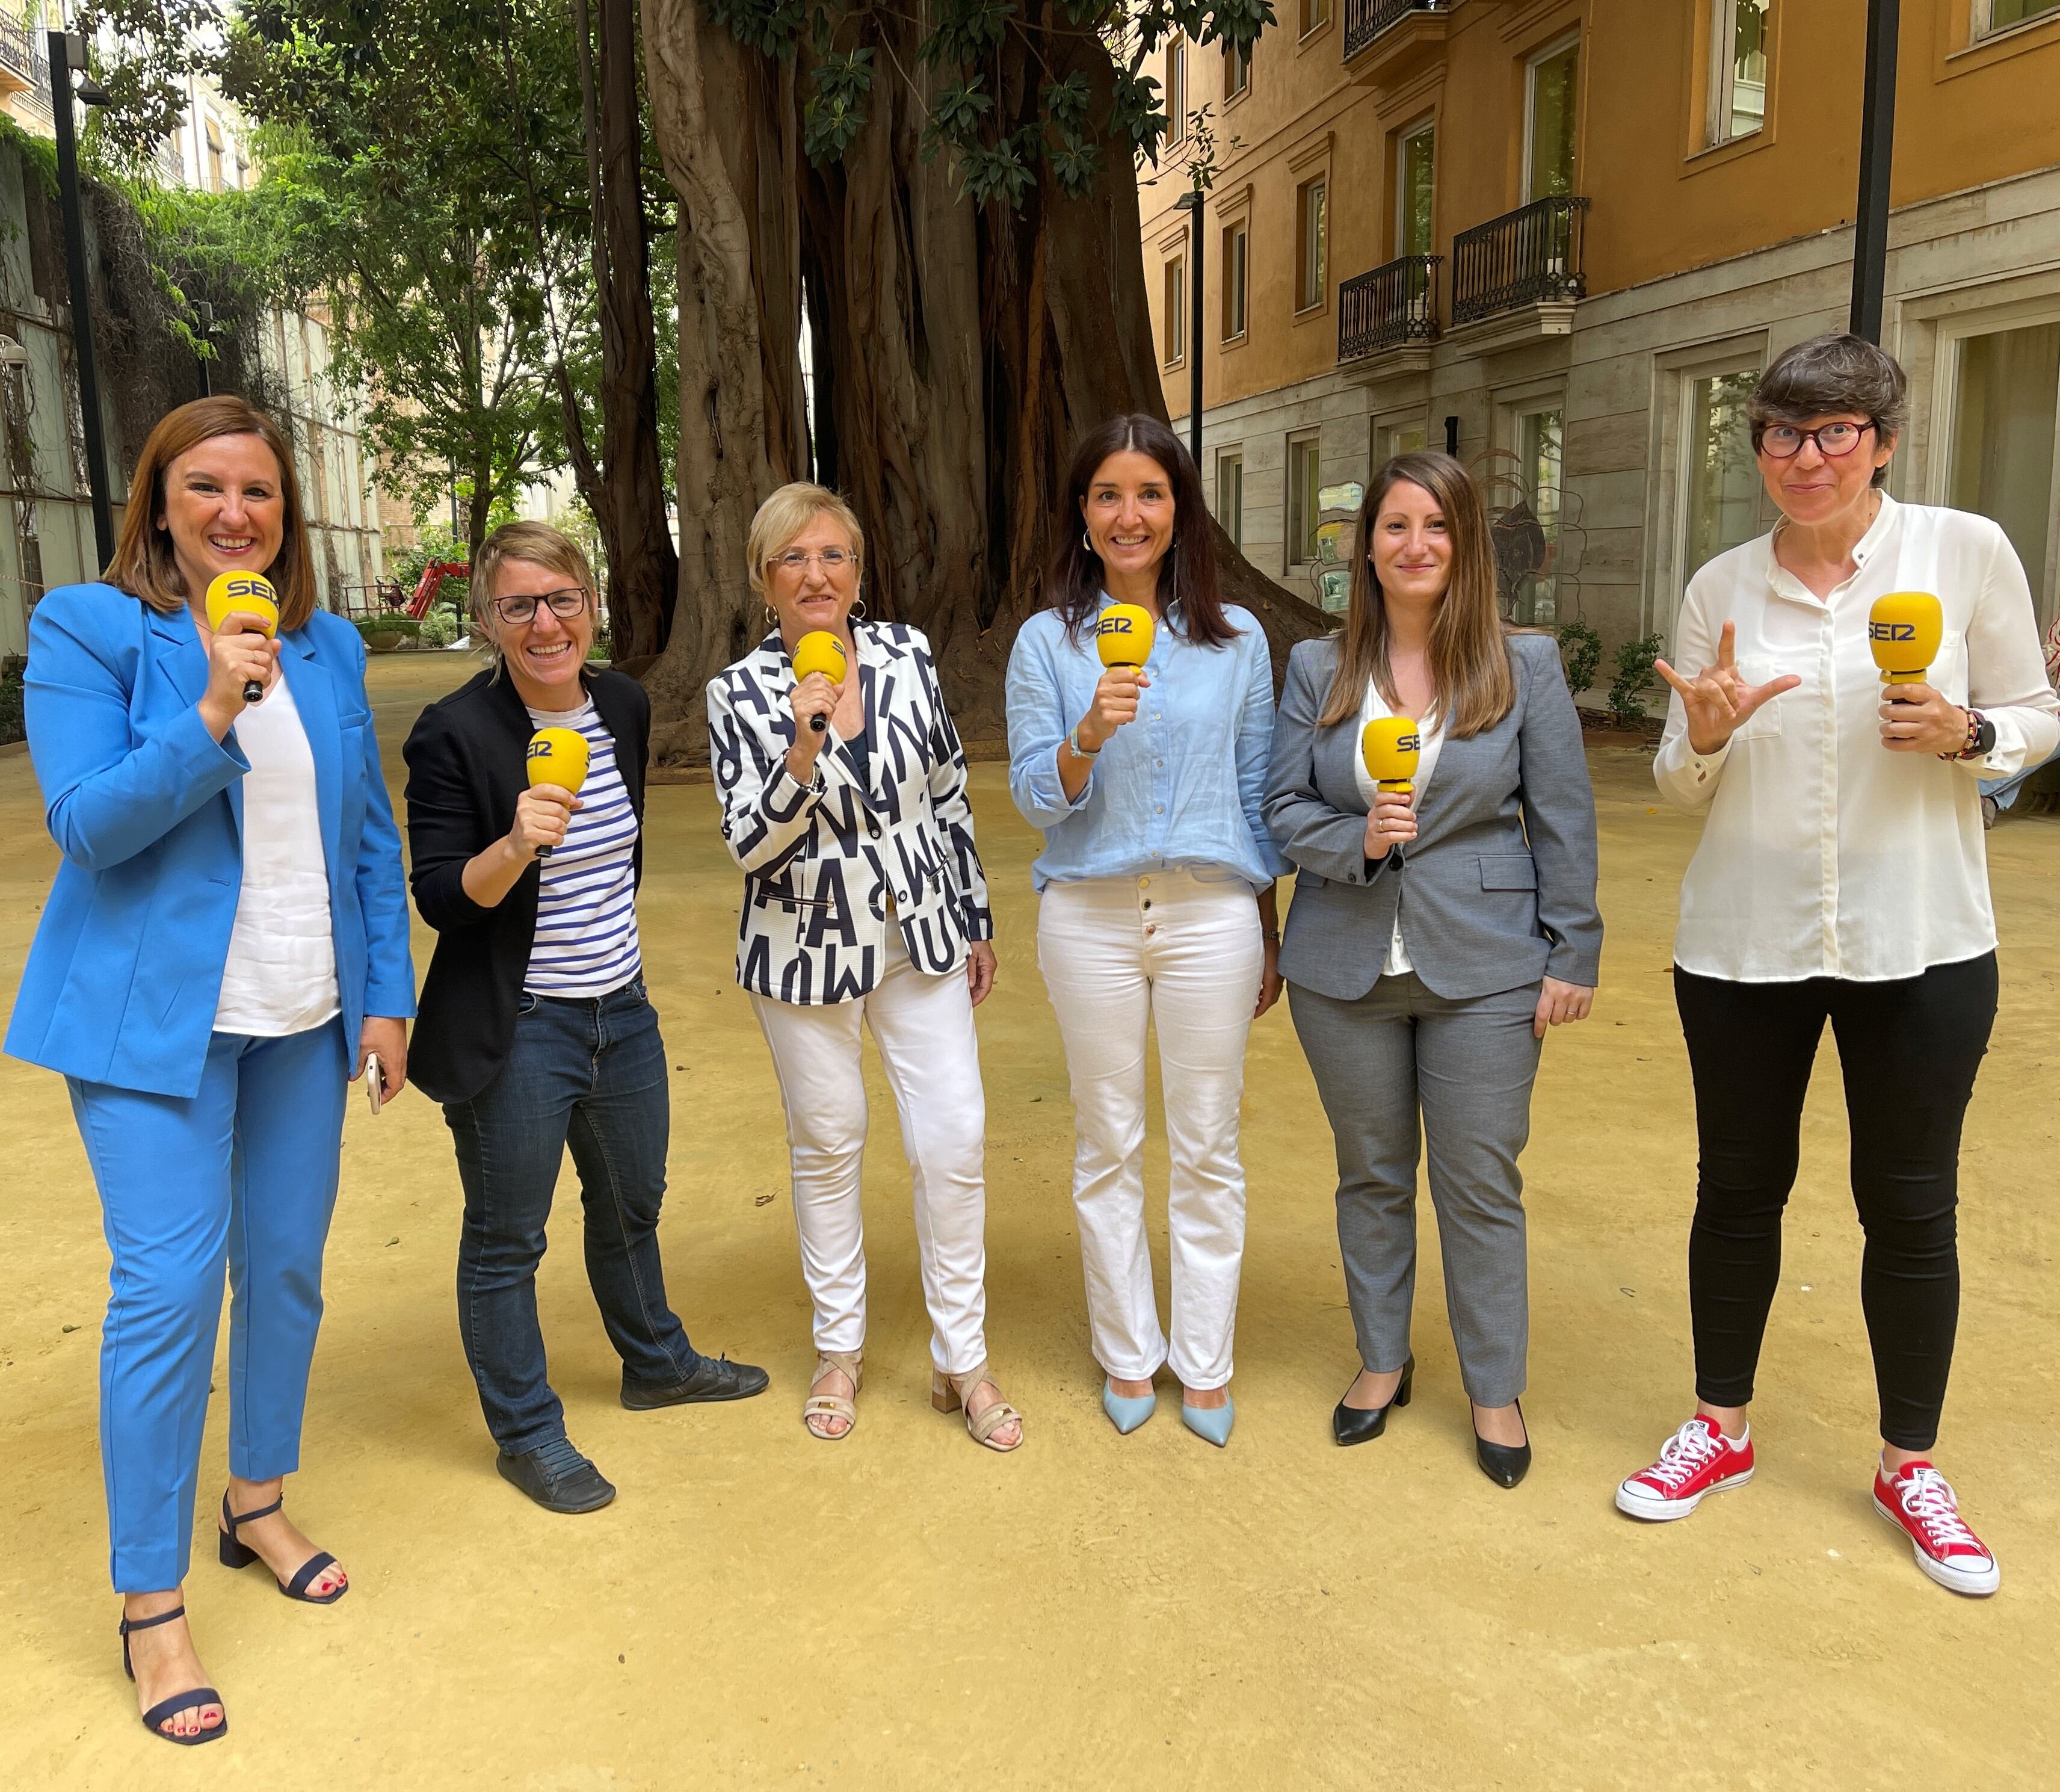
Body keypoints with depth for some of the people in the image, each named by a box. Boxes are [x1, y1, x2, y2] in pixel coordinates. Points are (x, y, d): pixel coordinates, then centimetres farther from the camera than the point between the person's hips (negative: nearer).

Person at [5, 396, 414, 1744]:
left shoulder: (328, 647, 8)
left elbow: (370, 835, 11)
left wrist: (387, 995, 7)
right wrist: (212, 713, -24)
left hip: (304, 1020, 5)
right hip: (156, 1014, -4)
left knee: (288, 1267, 12)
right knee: (170, 1289, -6)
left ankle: (261, 1505, 33)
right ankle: (150, 1602, 10)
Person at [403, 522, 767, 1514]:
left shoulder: (624, 705, 1)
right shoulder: (454, 734, -17)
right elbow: (442, 899, -18)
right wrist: (518, 845, -35)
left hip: (622, 1012, 7)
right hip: (514, 1032, -6)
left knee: (633, 1203, 24)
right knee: (506, 1238, 9)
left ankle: (656, 1364, 46)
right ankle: (527, 1433, 27)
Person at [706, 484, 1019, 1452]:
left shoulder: (906, 653, -2)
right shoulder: (739, 692, -8)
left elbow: (949, 795, 6)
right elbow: (752, 847, -14)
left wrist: (975, 922, 9)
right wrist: (804, 750, -29)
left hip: (919, 936, 2)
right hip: (805, 948, -1)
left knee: (956, 1143, -1)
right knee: (826, 1146, 12)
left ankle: (962, 1361, 17)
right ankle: (839, 1346, 33)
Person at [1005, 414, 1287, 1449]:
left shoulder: (1236, 638, 4)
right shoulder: (1048, 642, 1)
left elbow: (1257, 792, 9)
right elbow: (1035, 799, -3)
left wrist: (1269, 935, 10)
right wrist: (1091, 732, -23)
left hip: (1210, 915, 1)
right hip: (1090, 916, 0)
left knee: (1206, 1147, 8)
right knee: (1108, 1147, 10)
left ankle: (1205, 1362, 25)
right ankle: (1127, 1354, 28)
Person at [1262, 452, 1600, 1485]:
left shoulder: (1525, 666, -1)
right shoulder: (1317, 669, 3)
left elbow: (1564, 820, -1)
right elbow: (1283, 808, 3)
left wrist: (1573, 955, -4)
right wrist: (1356, 840, -17)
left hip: (1483, 971, -2)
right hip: (1345, 968, 2)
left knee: (1482, 1184, 5)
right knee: (1370, 1173, 14)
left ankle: (1495, 1390, 24)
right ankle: (1382, 1362, 33)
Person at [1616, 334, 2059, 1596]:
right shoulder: (1722, 588, 2)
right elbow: (1683, 787, 6)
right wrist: (1705, 736, -16)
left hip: (1918, 943, -1)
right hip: (1744, 942, 2)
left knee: (1911, 1206, 8)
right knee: (1739, 1186, 12)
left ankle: (1912, 1467, 28)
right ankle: (1722, 1429, 32)